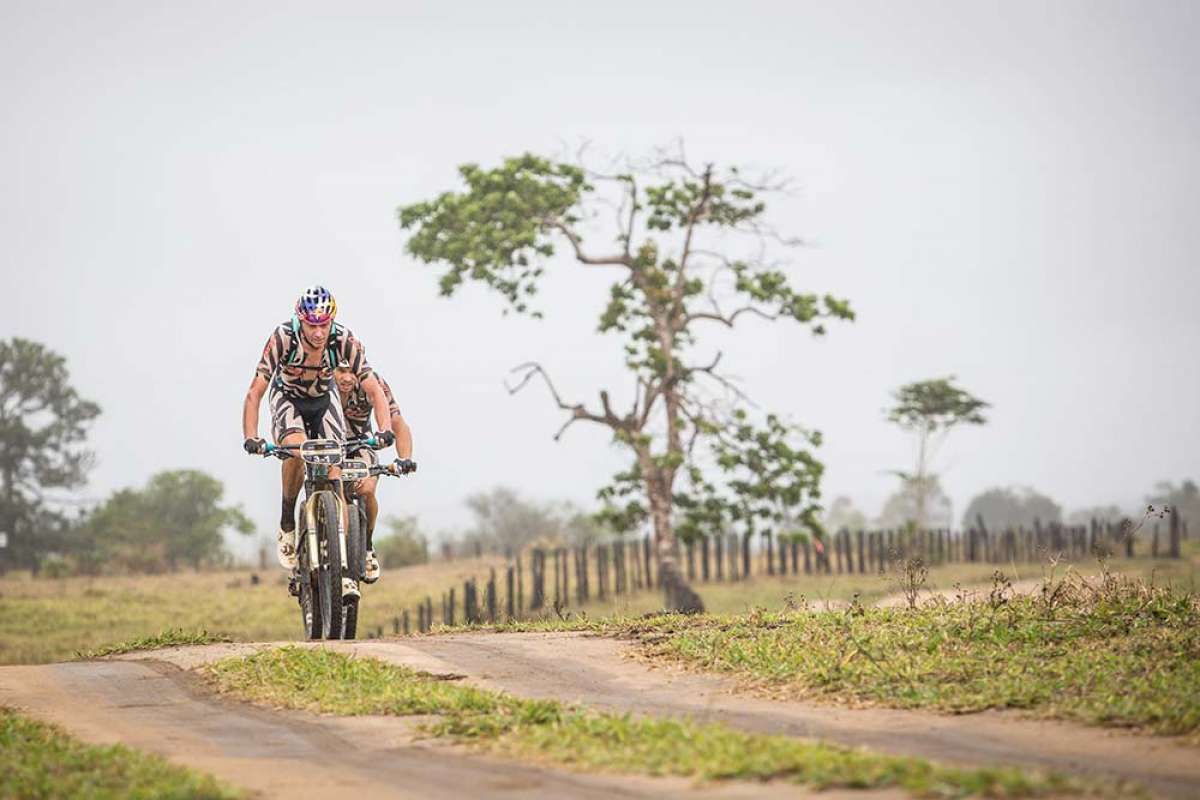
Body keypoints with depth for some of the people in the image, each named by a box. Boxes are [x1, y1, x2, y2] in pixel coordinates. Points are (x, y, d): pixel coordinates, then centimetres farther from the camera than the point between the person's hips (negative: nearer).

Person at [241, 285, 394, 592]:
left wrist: (385, 430, -44)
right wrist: (251, 438, -43)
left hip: (324, 400, 2)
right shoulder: (282, 338, -32)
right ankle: (287, 524, -9)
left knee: (334, 477, -14)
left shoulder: (345, 340, -28)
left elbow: (373, 390, -26)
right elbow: (255, 392, -31)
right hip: (288, 398, -1)